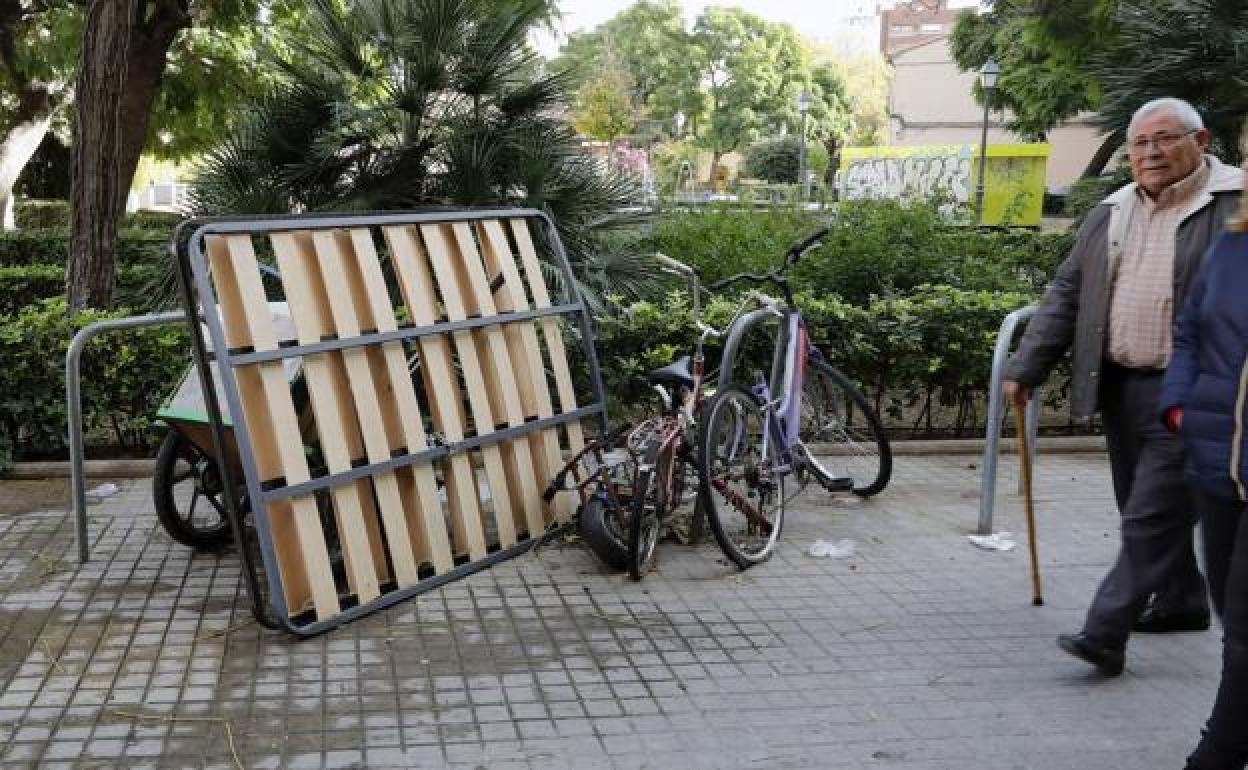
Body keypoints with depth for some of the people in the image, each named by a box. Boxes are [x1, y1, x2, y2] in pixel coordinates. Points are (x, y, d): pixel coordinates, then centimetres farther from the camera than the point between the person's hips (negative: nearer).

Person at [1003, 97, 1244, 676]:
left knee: (1152, 515, -7)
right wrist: (1026, 368, 10)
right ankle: (1182, 602, 35)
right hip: (1119, 385, 7)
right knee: (1146, 507, 17)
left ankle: (1105, 633, -7)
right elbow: (1066, 295, 15)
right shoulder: (1110, 214, 14)